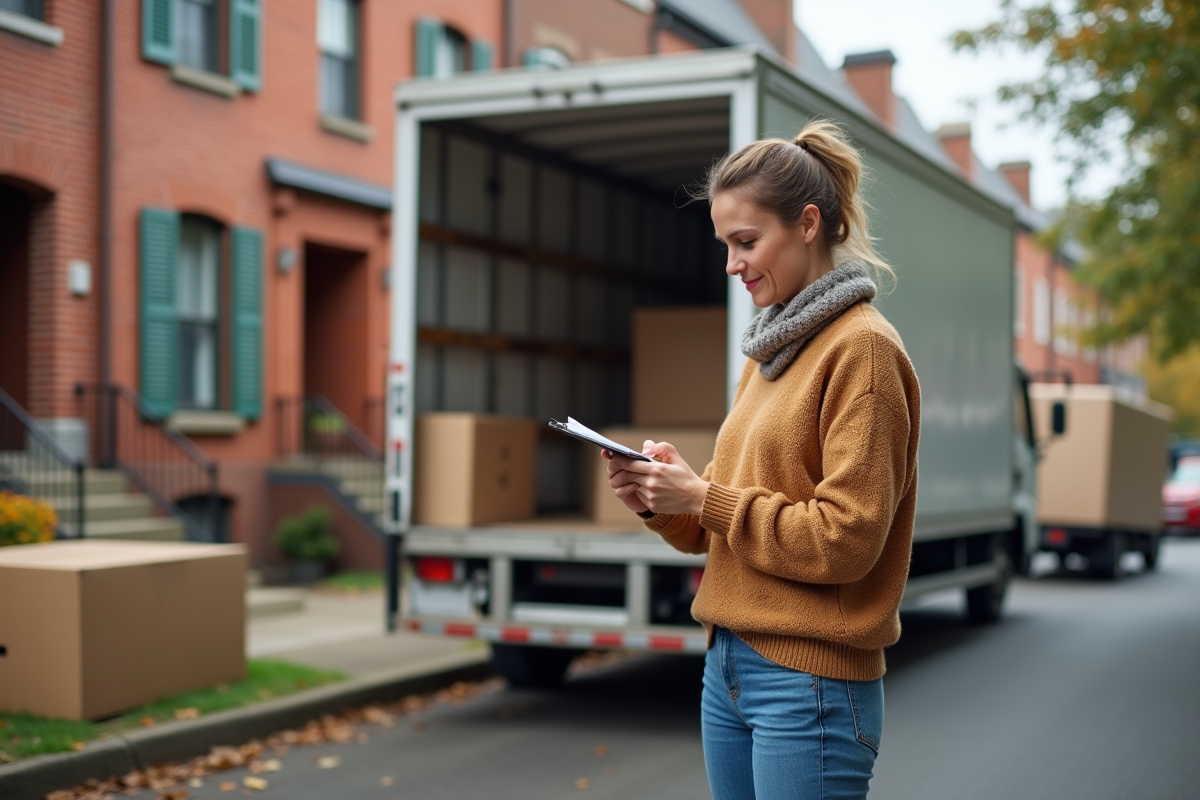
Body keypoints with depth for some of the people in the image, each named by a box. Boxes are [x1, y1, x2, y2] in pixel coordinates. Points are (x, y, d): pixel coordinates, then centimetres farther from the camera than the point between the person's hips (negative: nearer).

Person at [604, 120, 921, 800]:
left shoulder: (861, 348, -12)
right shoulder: (770, 349, 13)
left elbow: (847, 538, -18)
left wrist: (705, 497, -15)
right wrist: (663, 500, -2)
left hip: (810, 682, -8)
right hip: (729, 666, 8)